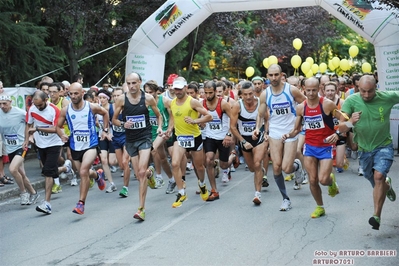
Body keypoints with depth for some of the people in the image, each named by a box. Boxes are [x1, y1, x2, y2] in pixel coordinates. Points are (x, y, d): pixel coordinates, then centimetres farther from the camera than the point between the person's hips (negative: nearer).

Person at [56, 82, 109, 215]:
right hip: (75, 147, 4)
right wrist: (62, 135, -12)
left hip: (91, 145, -4)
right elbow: (58, 126, 9)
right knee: (83, 173, 18)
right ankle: (97, 175, 54)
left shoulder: (92, 107, -10)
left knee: (83, 171, -23)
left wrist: (105, 130, 9)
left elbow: (105, 113, 12)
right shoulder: (65, 110, -5)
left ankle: (81, 203, -15)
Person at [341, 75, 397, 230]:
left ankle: (376, 216, -17)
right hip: (364, 149, 2)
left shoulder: (387, 97, -14)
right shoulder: (352, 101, -16)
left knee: (379, 176, -24)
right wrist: (350, 122, -45)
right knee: (377, 184, 17)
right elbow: (341, 126, -23)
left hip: (384, 146, -2)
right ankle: (387, 184, 54)